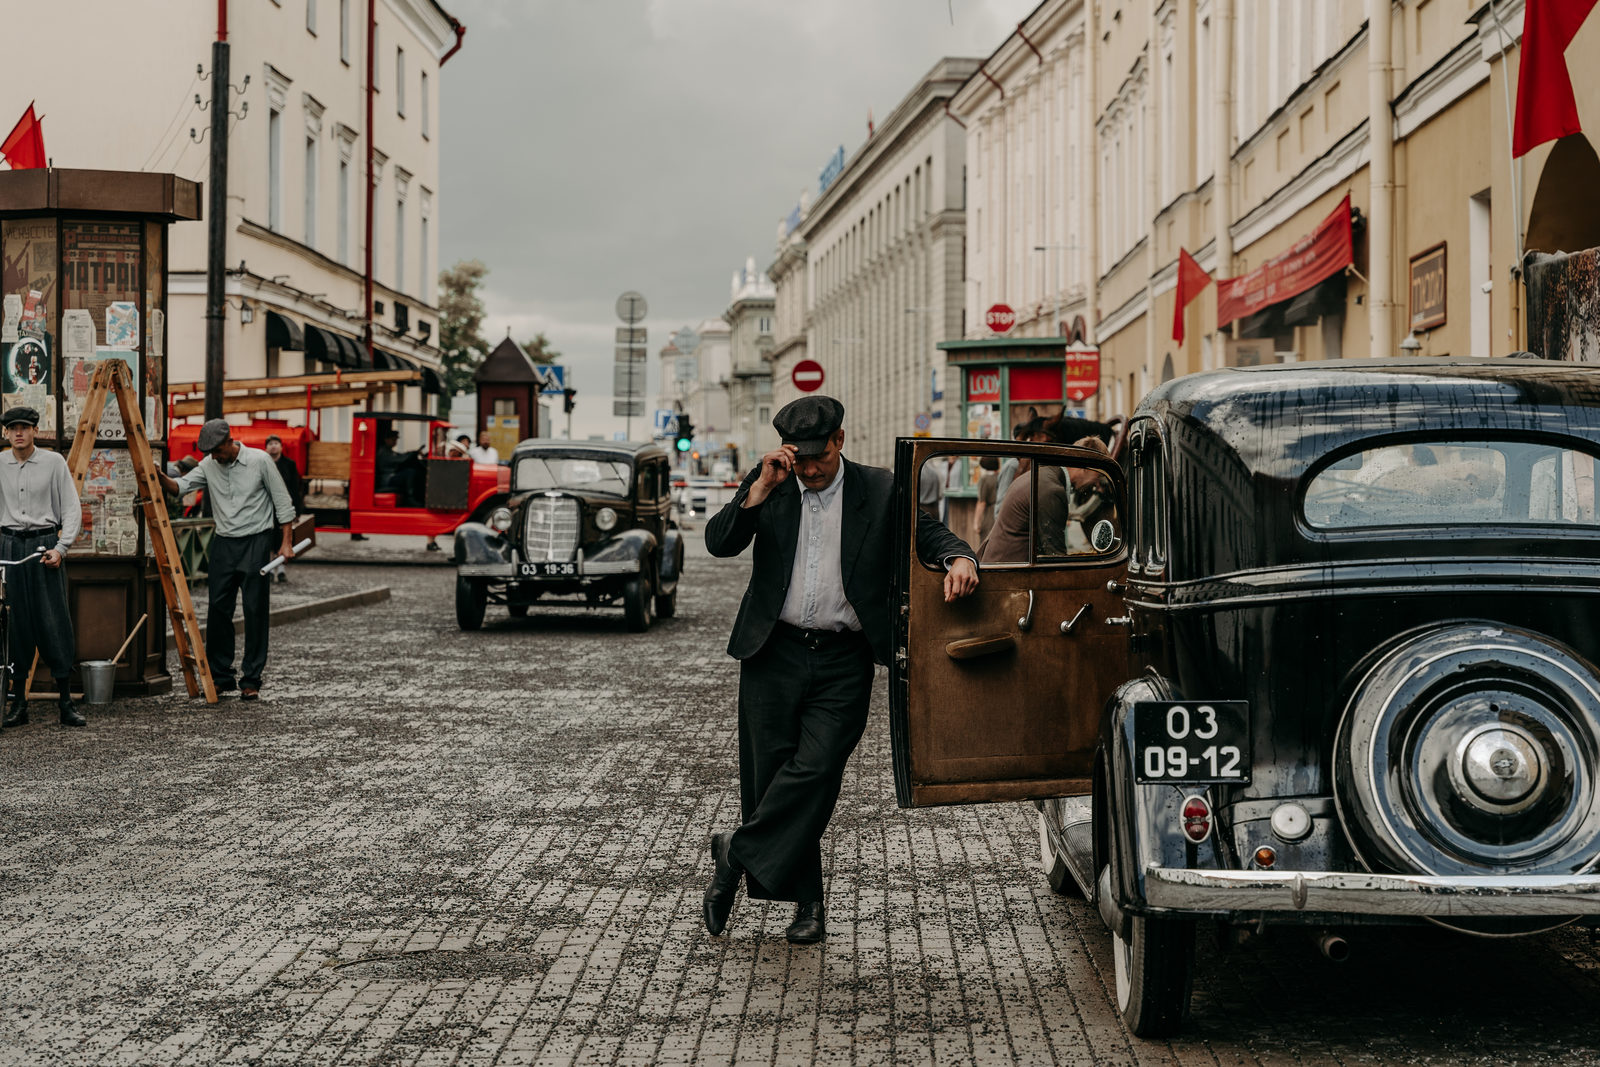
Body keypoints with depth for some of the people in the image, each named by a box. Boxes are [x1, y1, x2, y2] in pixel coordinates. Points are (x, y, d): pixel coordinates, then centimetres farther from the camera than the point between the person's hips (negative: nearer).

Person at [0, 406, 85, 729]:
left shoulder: (53, 462, 0)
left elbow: (72, 508, -1)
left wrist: (60, 548, -10)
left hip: (45, 546, -2)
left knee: (54, 621, -5)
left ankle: (65, 701, 0)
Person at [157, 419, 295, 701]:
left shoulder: (259, 461, -7)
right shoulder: (208, 466, 5)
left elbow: (283, 502, -3)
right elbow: (180, 486, -3)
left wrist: (286, 543, -8)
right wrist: (160, 477, -25)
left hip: (256, 541, -4)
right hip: (224, 543, 4)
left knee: (255, 612, -4)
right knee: (217, 609, 2)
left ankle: (251, 680, -1)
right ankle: (221, 676, 12)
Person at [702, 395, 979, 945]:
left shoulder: (878, 489, 3)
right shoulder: (766, 486, 4)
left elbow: (928, 532, 0)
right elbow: (719, 543, -5)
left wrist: (959, 558, -22)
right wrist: (762, 488, -15)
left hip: (843, 664, -1)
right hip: (775, 653, 1)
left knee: (815, 772, -15)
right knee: (768, 775, 4)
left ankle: (737, 853, 4)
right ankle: (807, 904, 17)